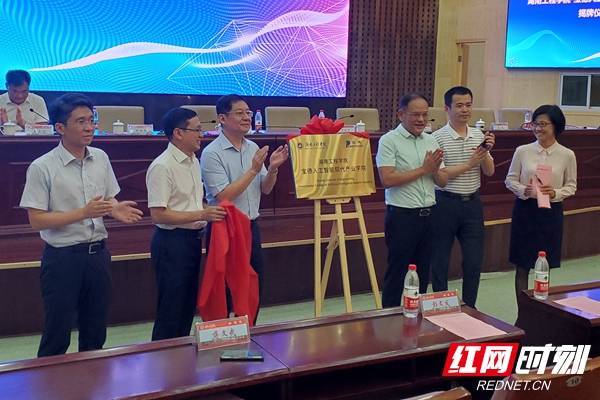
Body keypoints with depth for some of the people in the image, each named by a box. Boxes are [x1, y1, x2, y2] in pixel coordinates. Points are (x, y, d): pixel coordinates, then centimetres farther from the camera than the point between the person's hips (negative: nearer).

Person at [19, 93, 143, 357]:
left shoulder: (100, 158, 5)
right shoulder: (42, 168, -11)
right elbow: (37, 221, -13)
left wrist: (115, 210, -8)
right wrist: (84, 212, -22)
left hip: (98, 253, 5)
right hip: (62, 257, -5)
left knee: (96, 332, 15)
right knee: (57, 335, 5)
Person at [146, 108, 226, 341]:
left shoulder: (194, 162, 11)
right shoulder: (162, 167, -17)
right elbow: (158, 215, -22)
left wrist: (212, 213, 4)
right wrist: (201, 215, -25)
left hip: (193, 239, 9)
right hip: (172, 242, -9)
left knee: (188, 304, 16)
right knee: (171, 308, 0)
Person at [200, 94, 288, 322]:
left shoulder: (253, 148, 7)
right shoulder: (212, 153, -14)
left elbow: (265, 189, 10)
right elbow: (224, 196, -20)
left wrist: (272, 169, -10)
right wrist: (254, 170, -21)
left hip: (251, 227, 7)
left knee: (255, 286, 14)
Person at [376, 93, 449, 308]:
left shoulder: (431, 141, 10)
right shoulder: (389, 141, -8)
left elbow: (443, 181, 10)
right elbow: (387, 179, -19)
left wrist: (435, 170, -12)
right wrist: (423, 169, -16)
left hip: (429, 215, 6)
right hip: (402, 216, -6)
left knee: (423, 272, 14)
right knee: (397, 273, 3)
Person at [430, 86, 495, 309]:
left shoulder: (479, 136, 6)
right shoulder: (438, 138, -9)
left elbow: (489, 172, 5)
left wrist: (486, 152, -13)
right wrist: (470, 163, -18)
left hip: (472, 203, 4)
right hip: (446, 203, -4)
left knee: (474, 260, 8)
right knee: (440, 260, 6)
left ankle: (469, 308, 23)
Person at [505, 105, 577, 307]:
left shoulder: (567, 155, -3)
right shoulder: (522, 151, -3)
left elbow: (571, 186, 4)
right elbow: (510, 180, 4)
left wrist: (555, 193, -16)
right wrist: (523, 190, -16)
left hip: (551, 212, 0)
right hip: (525, 210, 0)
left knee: (544, 267, 9)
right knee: (522, 265, 7)